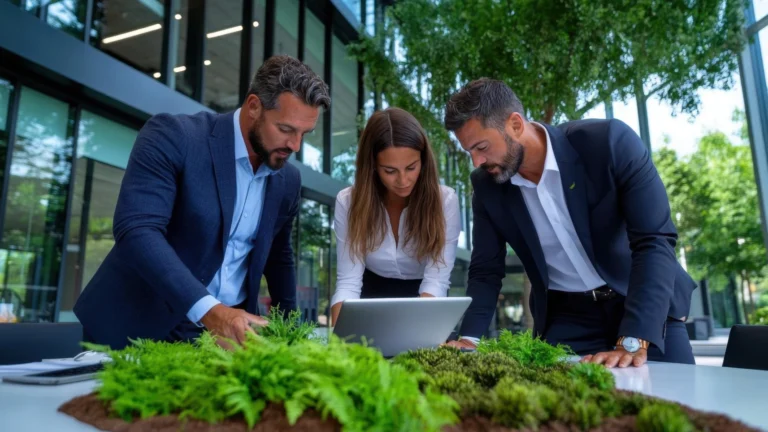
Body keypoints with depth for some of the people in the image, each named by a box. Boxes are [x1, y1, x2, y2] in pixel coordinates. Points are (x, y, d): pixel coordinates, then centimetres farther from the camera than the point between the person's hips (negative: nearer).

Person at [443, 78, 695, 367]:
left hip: (650, 309, -2)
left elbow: (654, 241, -24)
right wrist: (469, 339, -16)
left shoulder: (608, 141, -19)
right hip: (565, 317, 2)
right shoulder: (487, 185, -8)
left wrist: (632, 342, -33)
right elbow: (486, 271, -1)